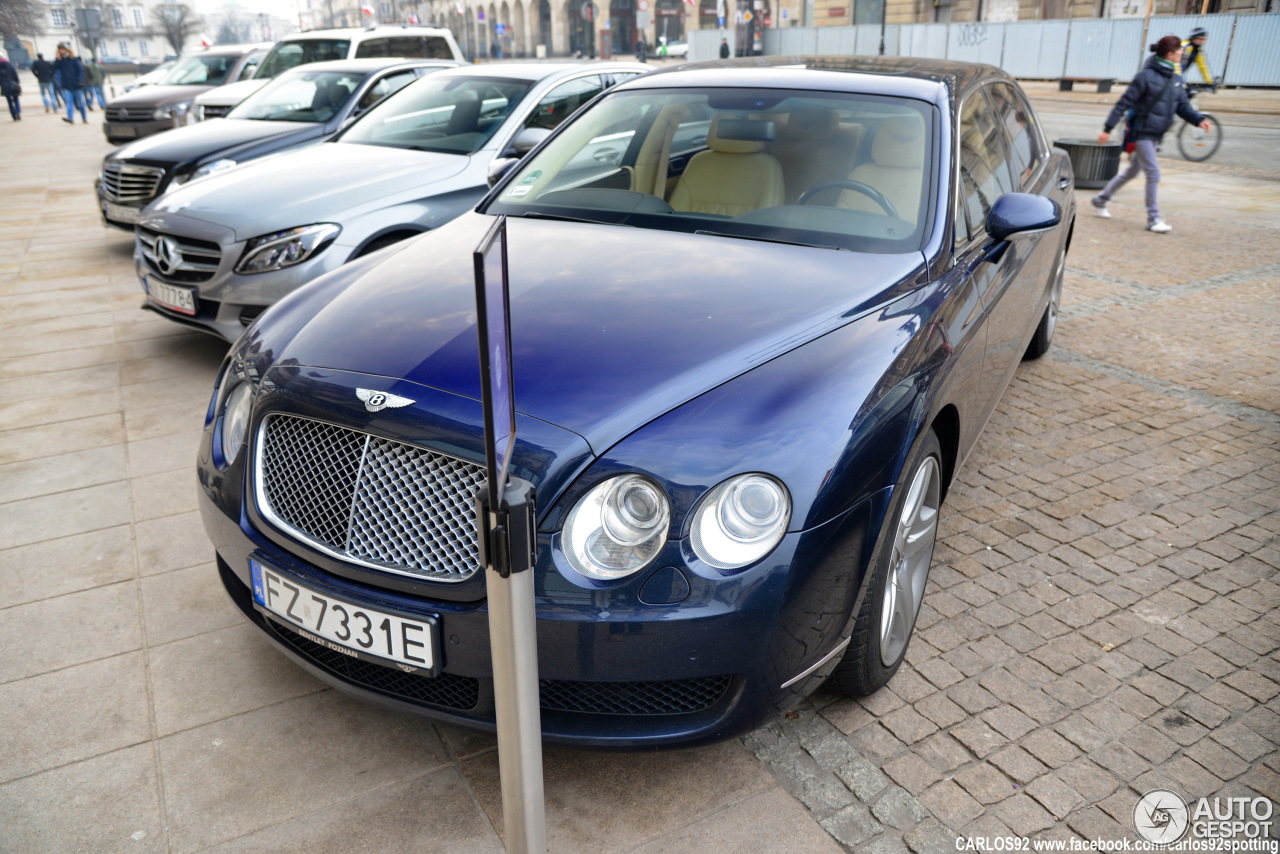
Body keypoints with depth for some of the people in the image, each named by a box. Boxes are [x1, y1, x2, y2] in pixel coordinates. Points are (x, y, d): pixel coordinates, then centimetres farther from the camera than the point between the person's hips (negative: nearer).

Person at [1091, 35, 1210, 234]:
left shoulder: (1176, 79, 7)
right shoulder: (1146, 76, -14)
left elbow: (1183, 106, 9)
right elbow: (1124, 103, -13)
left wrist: (1198, 120, -8)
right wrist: (1108, 128, -16)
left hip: (1157, 135, 8)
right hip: (1142, 133, -8)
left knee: (1132, 172, 17)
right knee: (1153, 174, -9)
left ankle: (1100, 200, 33)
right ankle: (1153, 219, -1)